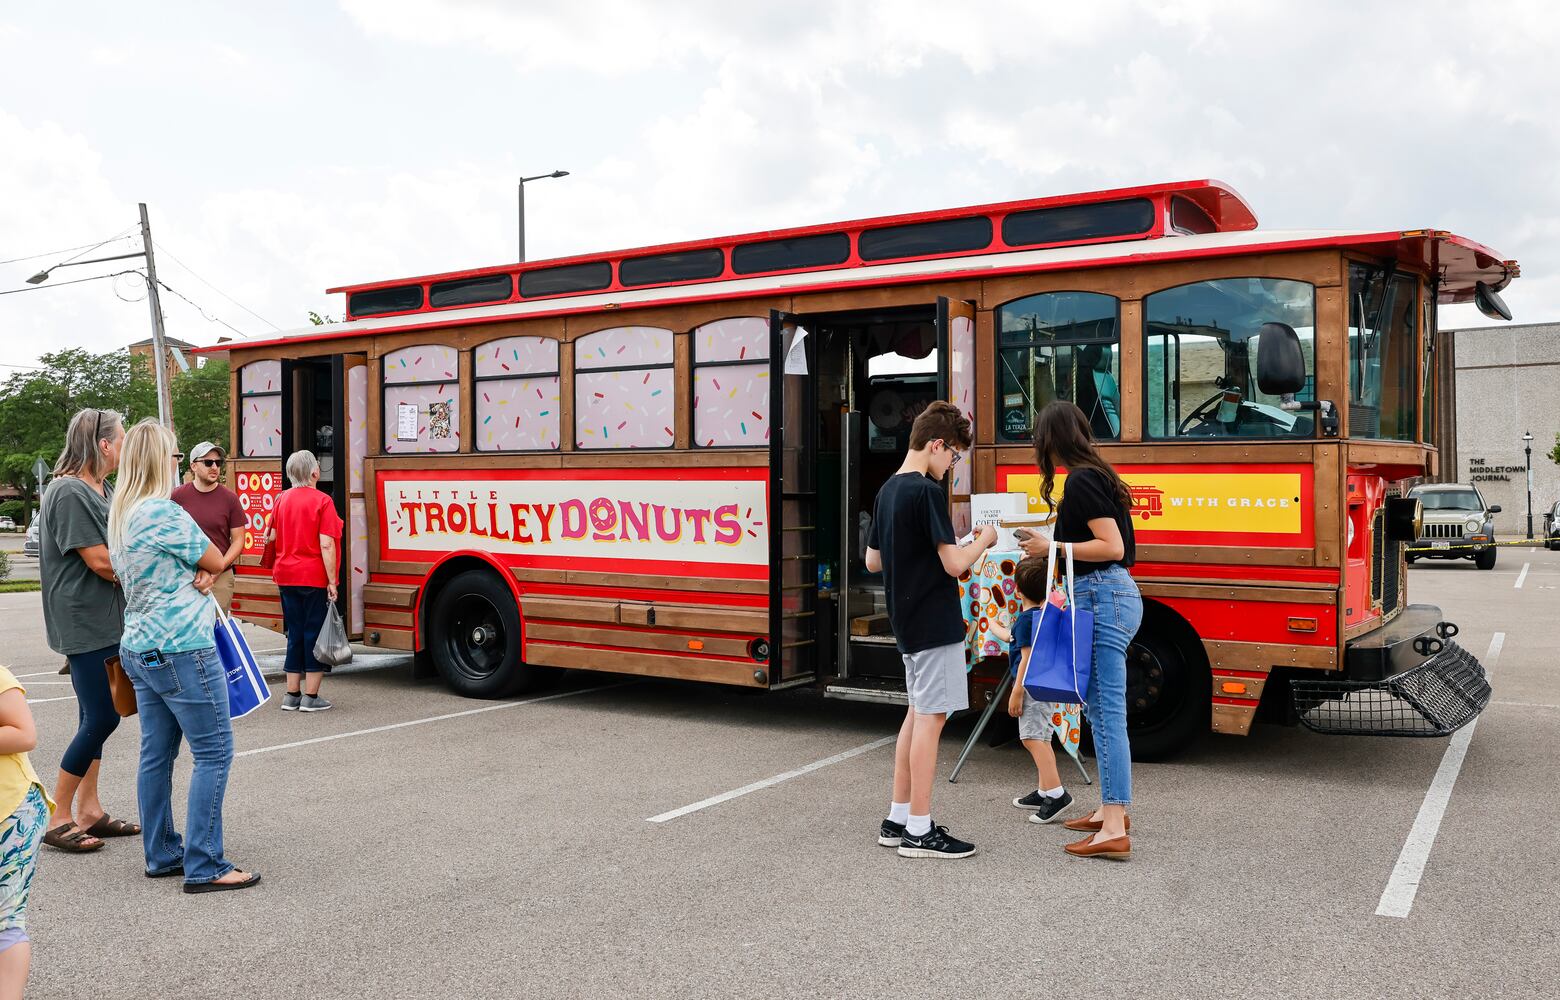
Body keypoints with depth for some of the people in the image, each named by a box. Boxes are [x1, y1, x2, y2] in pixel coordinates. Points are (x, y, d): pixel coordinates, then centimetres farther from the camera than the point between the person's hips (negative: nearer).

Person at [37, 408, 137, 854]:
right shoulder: (69, 492, -16)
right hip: (84, 622, -9)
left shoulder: (102, 490, 14)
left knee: (96, 717, 13)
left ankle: (88, 809, 22)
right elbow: (100, 562, -19)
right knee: (101, 719, -7)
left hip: (105, 621, 9)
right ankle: (57, 819, 5)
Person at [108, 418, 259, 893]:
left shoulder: (120, 515, 12)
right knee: (214, 753, -4)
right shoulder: (163, 512, -18)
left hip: (140, 649, 10)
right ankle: (204, 867, -2)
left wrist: (198, 572, -2)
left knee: (157, 754, 14)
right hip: (182, 649, -10)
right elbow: (216, 560, -7)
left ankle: (162, 855, 22)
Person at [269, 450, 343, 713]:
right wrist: (332, 582, -14)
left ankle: (292, 695, 16)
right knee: (315, 634, 2)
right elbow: (326, 545, -17)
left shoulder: (282, 499, 7)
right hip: (314, 577, -6)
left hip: (286, 577, 6)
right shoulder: (321, 501, -12)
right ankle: (311, 697, 4)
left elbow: (272, 536, 15)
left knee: (295, 634, 13)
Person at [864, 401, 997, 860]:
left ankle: (898, 820, 22)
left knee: (919, 712, 16)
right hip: (935, 623, -9)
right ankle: (919, 831, 2)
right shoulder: (927, 492, -17)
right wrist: (983, 541, -2)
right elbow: (954, 563, -19)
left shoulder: (887, 491, 11)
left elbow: (873, 560, 16)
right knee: (931, 717, -4)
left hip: (907, 623, 9)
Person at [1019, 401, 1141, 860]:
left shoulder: (1081, 481, -13)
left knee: (1107, 713, -11)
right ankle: (1111, 809, 28)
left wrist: (1053, 548, -15)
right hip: (1111, 596, 10)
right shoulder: (1095, 475, 16)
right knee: (1100, 710, 17)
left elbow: (1112, 547, -19)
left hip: (1103, 598, -10)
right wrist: (1051, 547, 23)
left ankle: (1114, 831, -10)